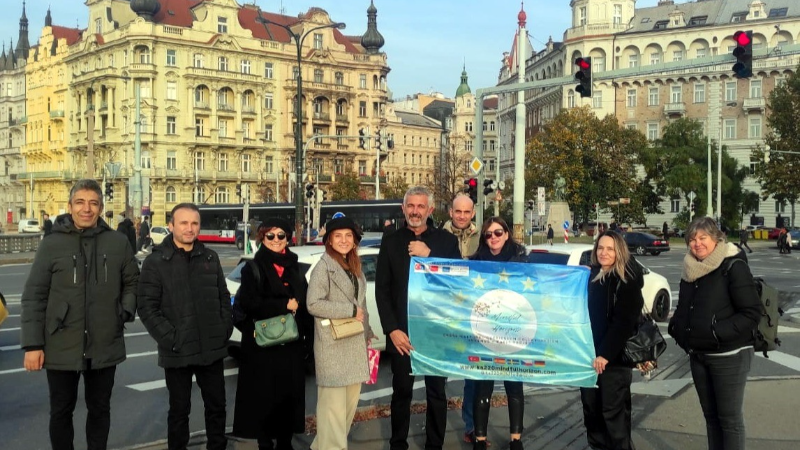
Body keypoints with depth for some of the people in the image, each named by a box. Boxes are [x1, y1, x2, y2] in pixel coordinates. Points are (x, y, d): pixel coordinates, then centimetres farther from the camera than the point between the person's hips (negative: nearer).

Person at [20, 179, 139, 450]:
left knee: (99, 409, 16)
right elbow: (33, 297, -5)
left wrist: (126, 311, -3)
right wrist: (32, 345, -9)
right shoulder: (52, 244, -5)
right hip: (61, 348, -1)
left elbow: (132, 282, 13)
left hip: (104, 347, 2)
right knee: (61, 411, 12)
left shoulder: (118, 242, 0)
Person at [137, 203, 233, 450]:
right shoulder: (156, 261, -6)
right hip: (177, 352, -3)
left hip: (212, 349, 4)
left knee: (217, 406, 13)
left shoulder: (210, 257, 7)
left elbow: (224, 298, 13)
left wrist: (225, 330, 2)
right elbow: (146, 307, -9)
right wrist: (170, 338, -15)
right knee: (179, 410, 10)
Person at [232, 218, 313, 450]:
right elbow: (248, 302, -13)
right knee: (265, 395, 0)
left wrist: (309, 335, 5)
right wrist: (284, 305, -15)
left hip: (291, 343, 4)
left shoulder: (294, 270, 14)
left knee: (291, 393, 6)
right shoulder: (253, 269, -1)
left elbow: (305, 303, 14)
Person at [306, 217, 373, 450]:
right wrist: (350, 311, -16)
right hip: (333, 345, -8)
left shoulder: (355, 267, 14)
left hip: (355, 343, 8)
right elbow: (313, 304, -19)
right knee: (334, 404, -7)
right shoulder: (323, 267, -10)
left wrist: (367, 332, 16)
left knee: (351, 402, 11)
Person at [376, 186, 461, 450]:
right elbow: (382, 290, 2)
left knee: (437, 393, 9)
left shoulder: (446, 241, 2)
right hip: (402, 332, 0)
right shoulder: (391, 243, 5)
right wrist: (392, 329, -7)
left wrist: (429, 255, -17)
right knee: (401, 392, 9)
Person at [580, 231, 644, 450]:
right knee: (590, 404, 12)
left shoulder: (627, 280, -11)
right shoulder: (592, 276, 11)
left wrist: (605, 354, -21)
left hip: (614, 356, -7)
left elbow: (623, 322, -17)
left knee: (613, 409, -4)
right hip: (590, 353, 7)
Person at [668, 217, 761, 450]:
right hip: (698, 354, 7)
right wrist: (676, 326, 3)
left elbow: (752, 313, -17)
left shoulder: (733, 267, -13)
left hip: (728, 356, -7)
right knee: (710, 414, 15)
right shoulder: (691, 269, 8)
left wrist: (718, 332, -24)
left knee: (730, 417, 1)